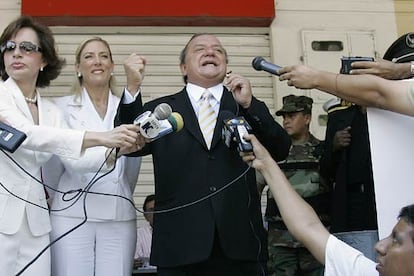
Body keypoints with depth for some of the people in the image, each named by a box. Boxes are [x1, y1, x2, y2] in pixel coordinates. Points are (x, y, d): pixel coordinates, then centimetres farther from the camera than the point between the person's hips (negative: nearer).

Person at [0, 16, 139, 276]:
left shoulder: (51, 111, 11)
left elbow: (77, 158, 4)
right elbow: (26, 134, -24)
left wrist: (115, 149, -17)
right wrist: (100, 137, -31)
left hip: (34, 222, 5)